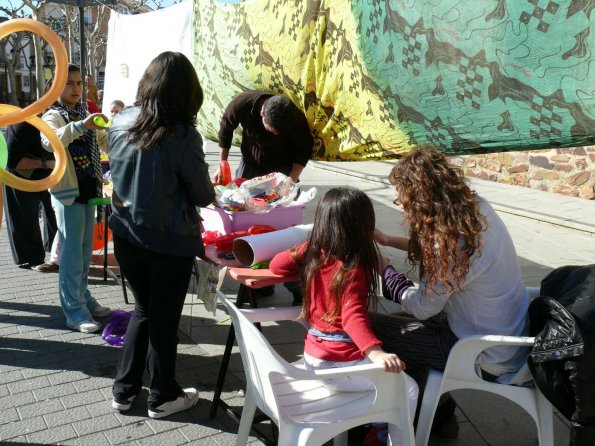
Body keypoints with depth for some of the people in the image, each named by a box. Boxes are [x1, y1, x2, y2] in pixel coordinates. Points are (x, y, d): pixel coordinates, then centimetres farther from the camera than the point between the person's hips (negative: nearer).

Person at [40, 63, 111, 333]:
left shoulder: (85, 113, 11)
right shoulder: (52, 116, -11)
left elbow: (104, 139, 24)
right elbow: (49, 141, -34)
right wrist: (81, 126, -47)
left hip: (88, 189, 7)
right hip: (67, 191, -7)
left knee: (85, 250, 16)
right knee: (72, 253, -3)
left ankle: (83, 298, 29)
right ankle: (74, 311, 4)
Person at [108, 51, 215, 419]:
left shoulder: (120, 123, -4)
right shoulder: (183, 136, -20)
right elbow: (204, 197, -10)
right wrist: (208, 190, 11)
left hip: (126, 235, 5)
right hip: (170, 243, -5)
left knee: (143, 310, 23)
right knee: (164, 318, 12)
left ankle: (125, 390, 32)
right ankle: (163, 397, 29)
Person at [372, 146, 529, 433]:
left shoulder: (452, 238, -29)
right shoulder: (477, 208, -5)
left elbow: (421, 307, -18)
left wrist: (383, 267, -5)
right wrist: (389, 241, 12)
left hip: (491, 361, -9)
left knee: (373, 327, -5)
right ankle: (438, 406, 31)